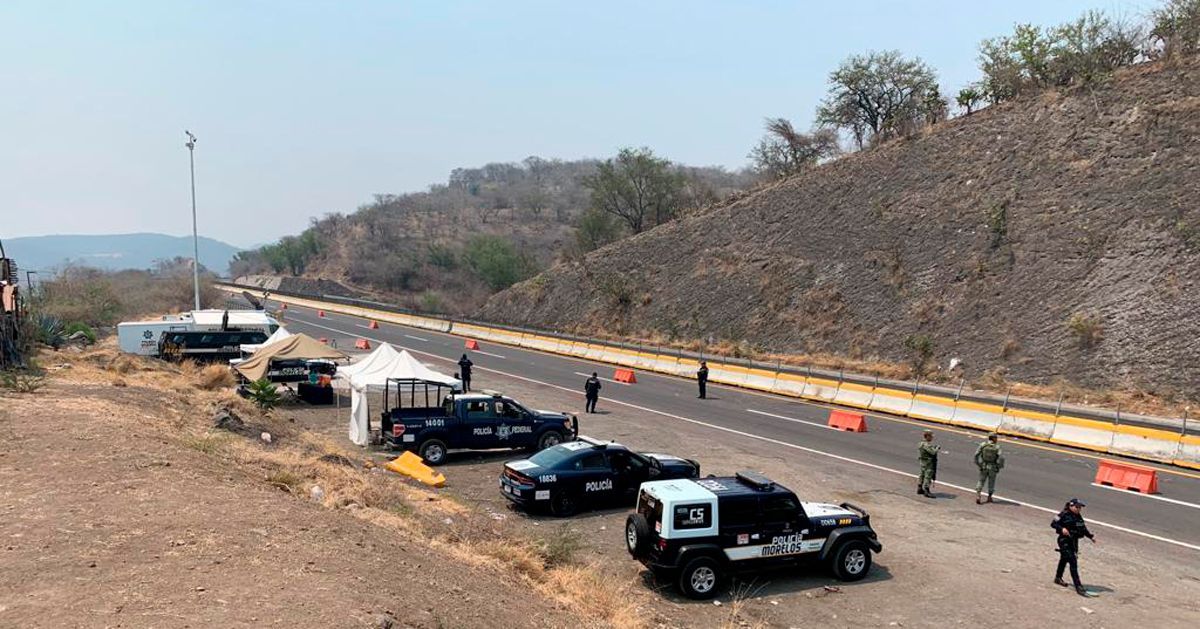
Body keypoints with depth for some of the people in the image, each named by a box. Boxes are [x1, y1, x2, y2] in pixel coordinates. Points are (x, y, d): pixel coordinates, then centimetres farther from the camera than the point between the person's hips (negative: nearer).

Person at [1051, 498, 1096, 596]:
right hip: (1064, 541, -8)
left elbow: (1083, 528, 19)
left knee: (1064, 559, 25)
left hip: (1074, 541, 8)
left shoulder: (1078, 516, 7)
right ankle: (1078, 587, -15)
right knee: (1073, 563, -14)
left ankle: (1058, 578, 45)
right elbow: (1053, 523, -15)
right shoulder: (1064, 515, -15)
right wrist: (1061, 528, -30)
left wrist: (1091, 536, 11)